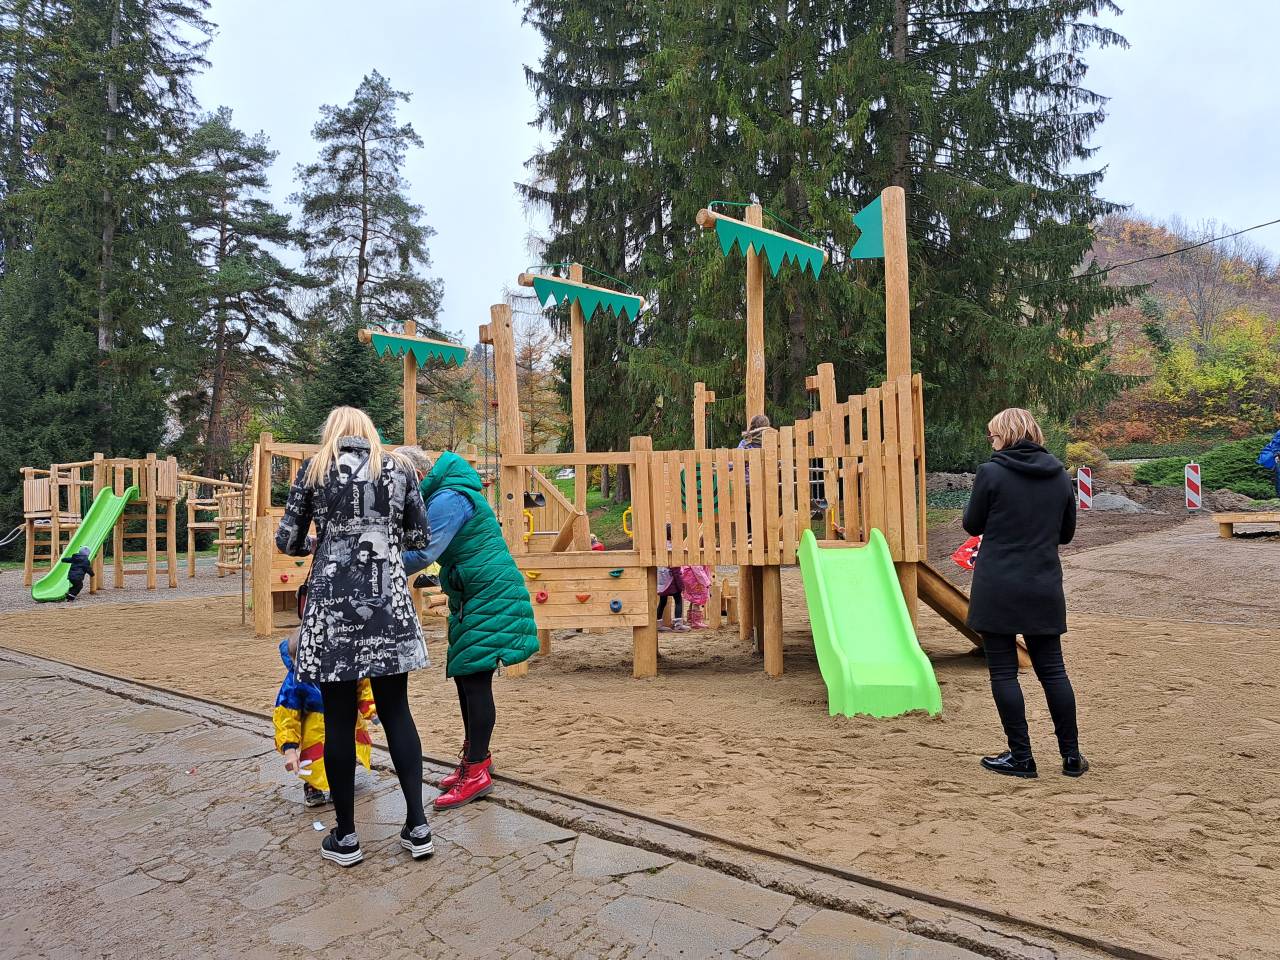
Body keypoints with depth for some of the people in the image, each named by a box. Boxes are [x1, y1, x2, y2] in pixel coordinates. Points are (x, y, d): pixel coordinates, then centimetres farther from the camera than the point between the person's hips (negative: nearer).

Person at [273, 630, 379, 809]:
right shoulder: (294, 680, -21)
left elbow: (364, 685, 1)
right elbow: (285, 716, -15)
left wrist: (370, 710, -11)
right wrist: (289, 748, -22)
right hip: (316, 726, -3)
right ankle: (312, 786, 12)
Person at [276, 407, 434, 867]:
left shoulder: (313, 469, 5)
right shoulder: (397, 469, 9)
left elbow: (286, 541, 5)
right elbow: (418, 535, 14)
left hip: (333, 603, -1)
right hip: (389, 600, 2)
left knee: (339, 719, 6)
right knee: (396, 711, 10)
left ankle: (344, 836, 16)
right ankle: (417, 825, 13)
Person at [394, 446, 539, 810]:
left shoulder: (448, 499, -18)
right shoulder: (439, 497, 15)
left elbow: (423, 554, -23)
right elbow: (423, 545, 14)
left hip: (490, 596, -10)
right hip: (473, 597, 10)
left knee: (475, 677, -8)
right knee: (464, 674, 13)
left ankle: (476, 771, -1)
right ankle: (476, 757, 26)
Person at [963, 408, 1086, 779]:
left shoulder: (991, 472, -10)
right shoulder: (1059, 476, 6)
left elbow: (972, 525, -1)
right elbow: (1066, 533, 14)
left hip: (997, 588, -5)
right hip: (1044, 588, 5)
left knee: (1004, 671, 4)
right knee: (1052, 669, 13)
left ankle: (1021, 757, 9)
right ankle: (1072, 756, 20)